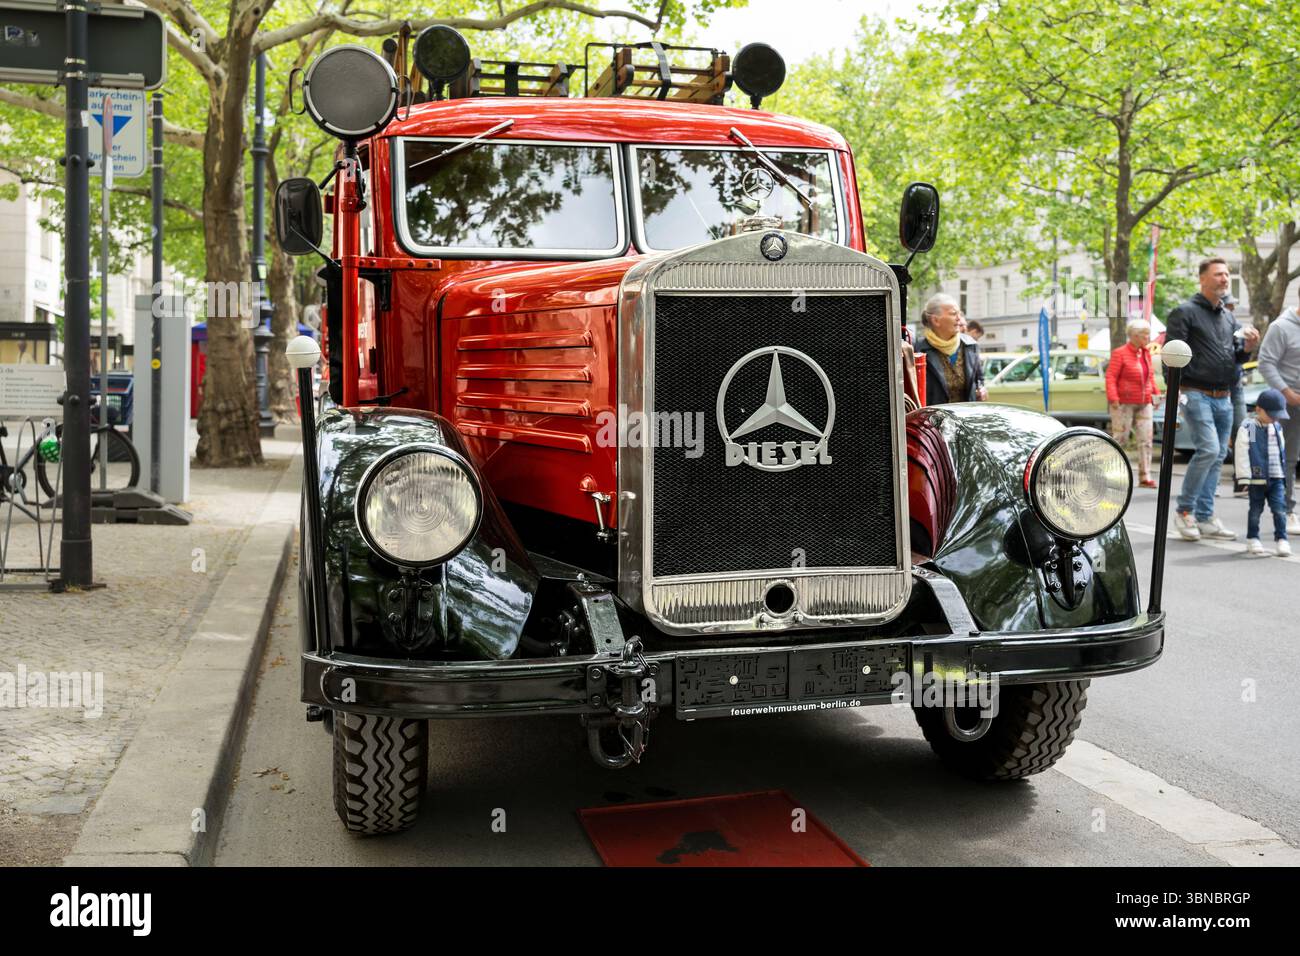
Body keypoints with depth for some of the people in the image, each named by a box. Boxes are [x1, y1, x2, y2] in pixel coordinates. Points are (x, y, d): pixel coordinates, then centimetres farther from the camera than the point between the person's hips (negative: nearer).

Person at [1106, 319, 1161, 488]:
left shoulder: (1146, 353, 13)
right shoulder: (1120, 353, -9)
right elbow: (1110, 377, -13)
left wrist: (1156, 393, 12)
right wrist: (1113, 398, -21)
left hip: (1144, 404, 6)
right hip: (1124, 404, -6)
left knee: (1146, 439, 0)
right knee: (1120, 438, -2)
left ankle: (1145, 477, 1)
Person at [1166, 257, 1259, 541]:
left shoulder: (1228, 317, 19)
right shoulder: (1185, 312, -4)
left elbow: (1236, 357, 21)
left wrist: (1248, 346, -1)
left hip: (1224, 398, 7)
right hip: (1197, 395, -7)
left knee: (1218, 457, 7)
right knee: (1209, 450, -18)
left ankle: (1205, 518, 13)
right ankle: (1184, 511, -5)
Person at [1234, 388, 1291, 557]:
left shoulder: (1277, 428, 10)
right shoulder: (1248, 428, -8)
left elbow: (1282, 451, 19)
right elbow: (1242, 454, -11)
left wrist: (1283, 473, 20)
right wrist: (1243, 478, -14)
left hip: (1276, 478, 4)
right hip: (1257, 478, -4)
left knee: (1279, 509, -4)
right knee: (1255, 511, 6)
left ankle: (1281, 539, 1)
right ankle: (1252, 539, 18)